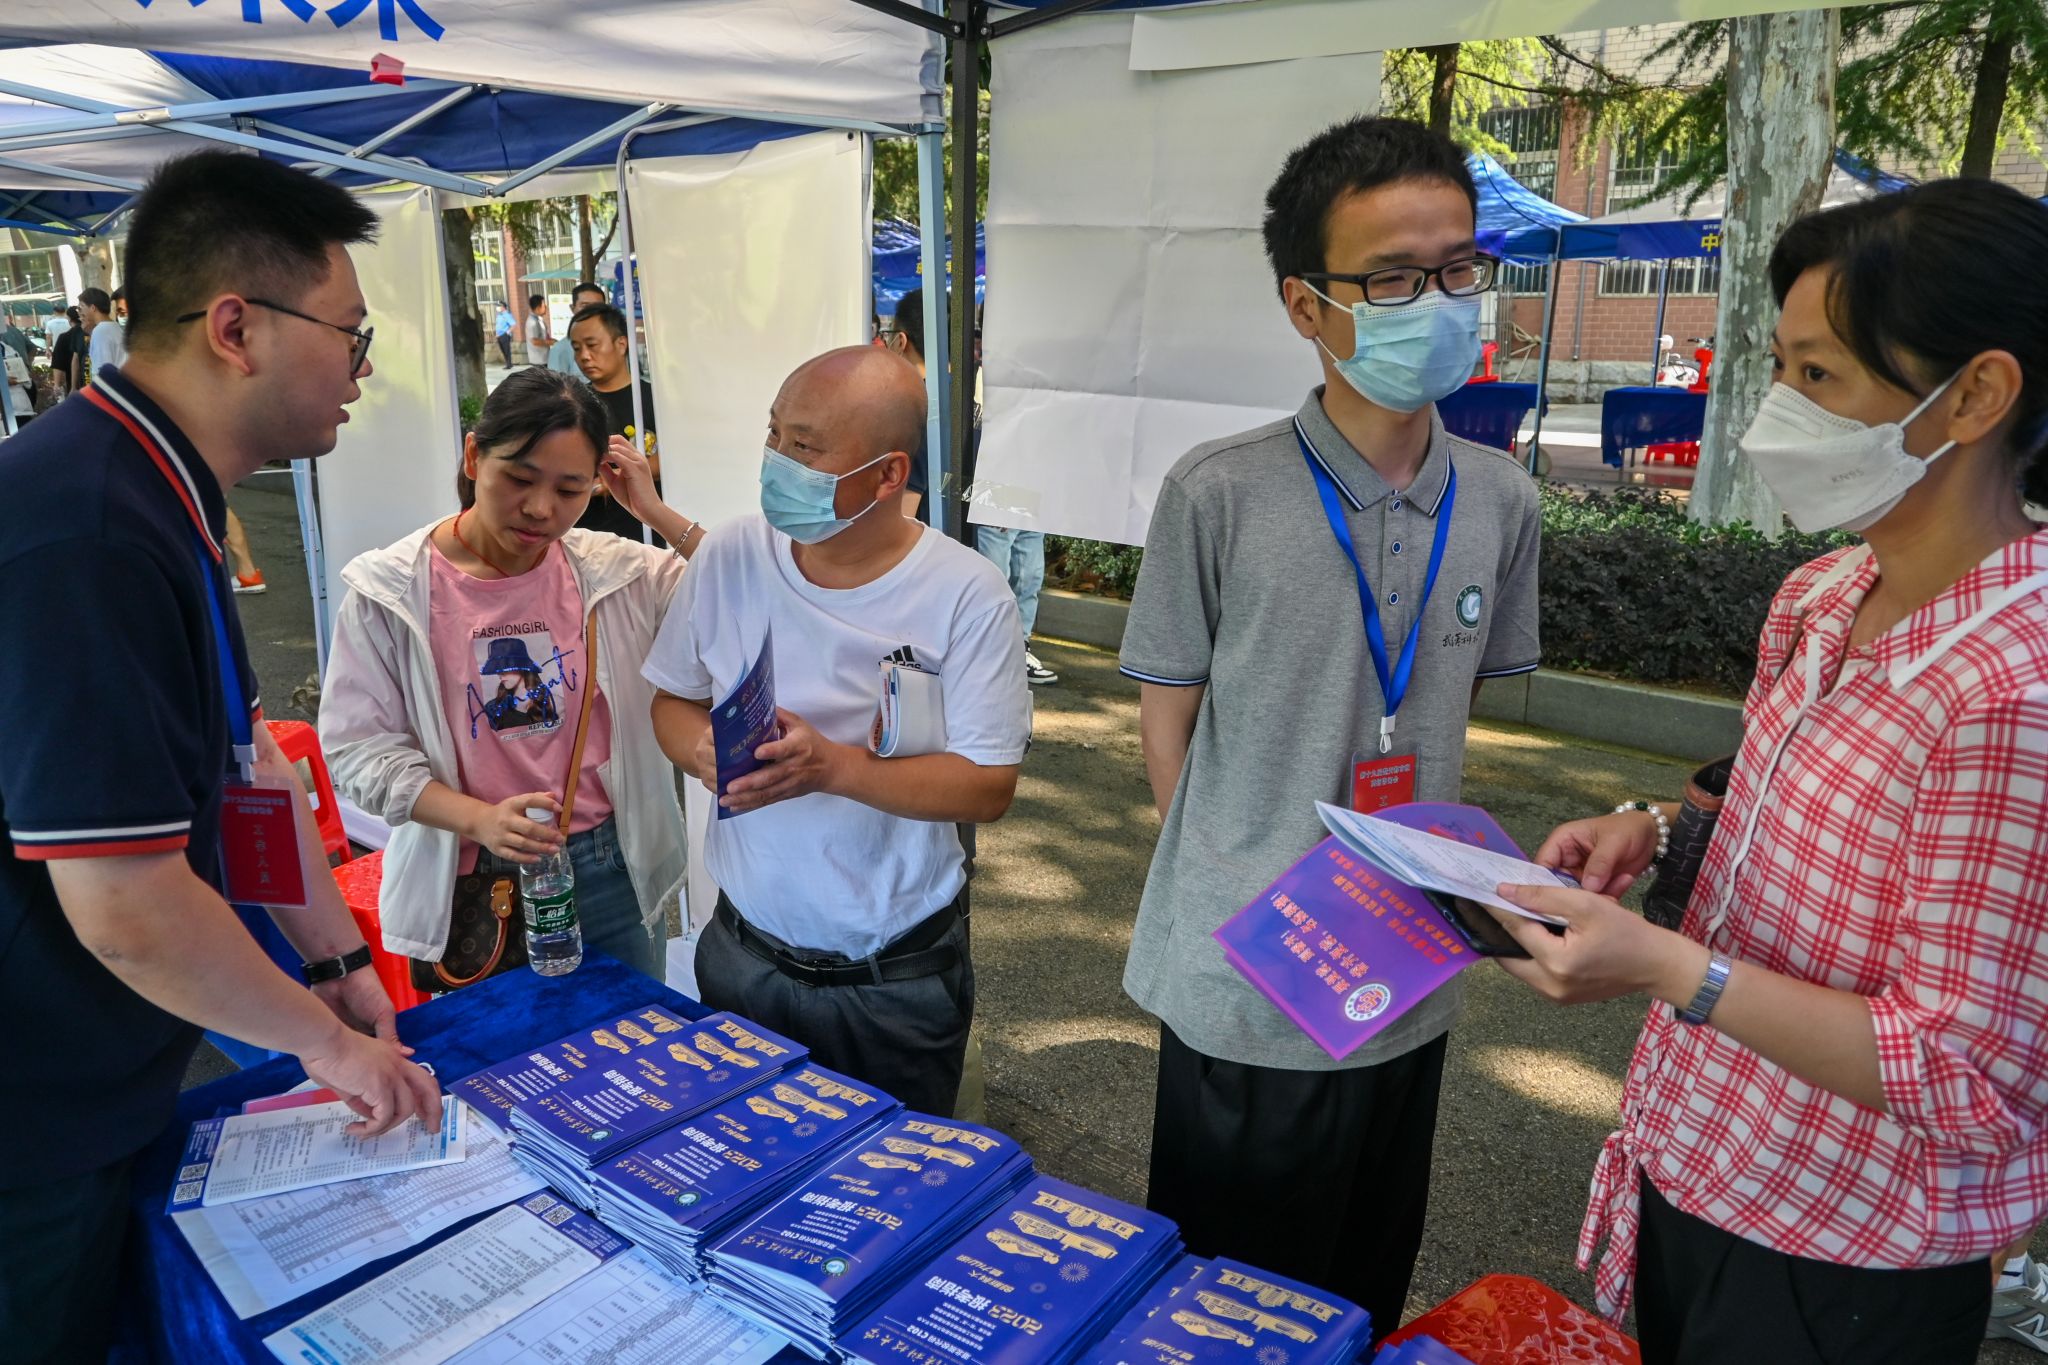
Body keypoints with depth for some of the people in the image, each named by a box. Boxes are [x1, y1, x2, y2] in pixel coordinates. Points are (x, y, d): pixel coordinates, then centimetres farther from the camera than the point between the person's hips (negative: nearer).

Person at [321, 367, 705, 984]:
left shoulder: (614, 572, -2)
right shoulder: (390, 591, -8)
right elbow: (359, 747, -8)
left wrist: (656, 512, -12)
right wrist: (482, 820, -23)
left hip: (609, 869, 2)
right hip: (467, 882, -2)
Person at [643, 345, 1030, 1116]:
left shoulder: (968, 596, -16)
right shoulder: (730, 557, -5)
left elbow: (989, 787, -16)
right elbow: (673, 699, 7)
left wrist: (833, 766, -29)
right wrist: (703, 752, -17)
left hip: (899, 977, -3)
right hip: (744, 952, 3)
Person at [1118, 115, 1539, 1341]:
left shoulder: (1501, 503, -1)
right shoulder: (1220, 495, -14)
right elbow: (1168, 718, -6)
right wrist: (1237, 889, -6)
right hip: (1246, 984, -3)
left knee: (1370, 1289, 25)